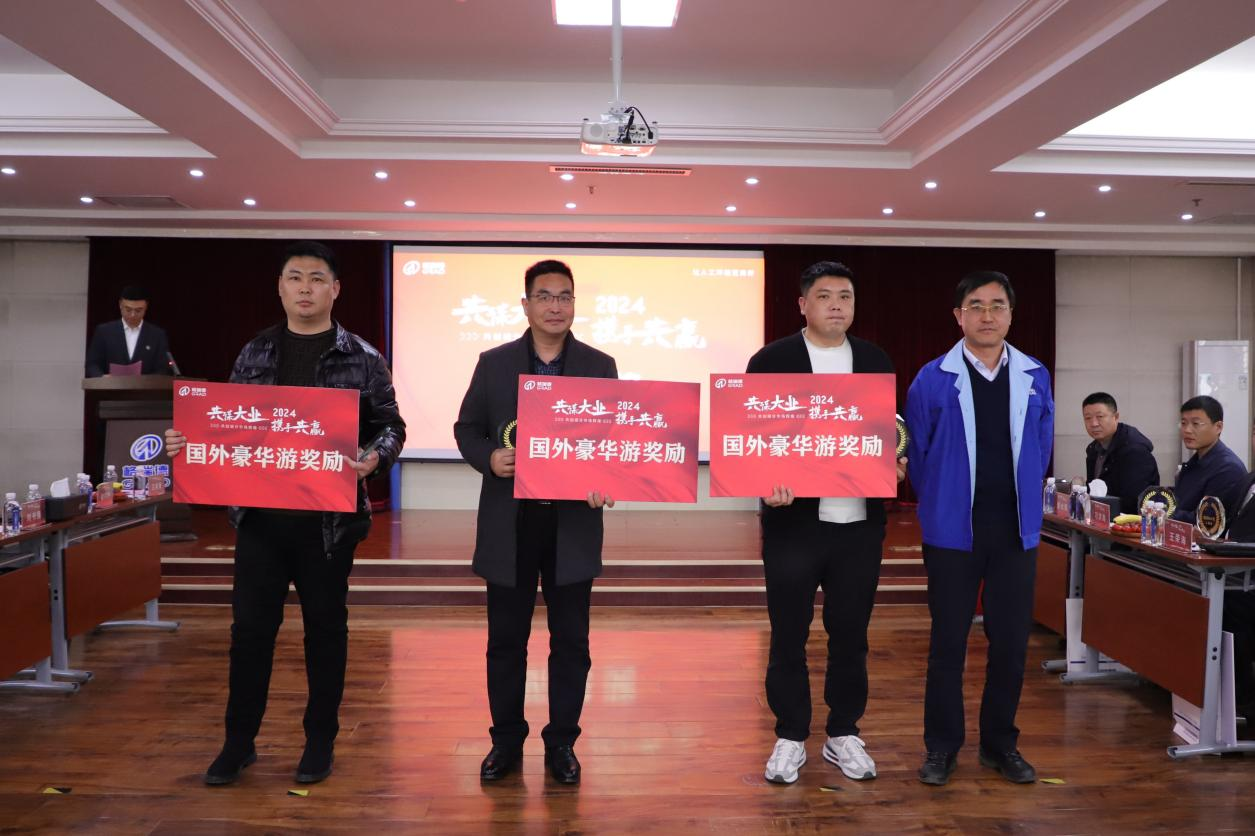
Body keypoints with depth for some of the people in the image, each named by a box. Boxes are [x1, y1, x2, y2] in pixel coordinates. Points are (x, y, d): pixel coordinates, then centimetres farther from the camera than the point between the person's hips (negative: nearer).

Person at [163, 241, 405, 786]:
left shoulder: (362, 358, -2)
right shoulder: (254, 353, 8)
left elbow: (390, 425, -2)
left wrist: (376, 457, -21)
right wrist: (185, 439, -5)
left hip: (329, 518, -2)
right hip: (260, 514, 3)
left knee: (325, 626, 9)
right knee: (250, 626, 9)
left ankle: (320, 741, 25)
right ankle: (239, 741, 26)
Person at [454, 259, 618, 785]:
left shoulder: (600, 366, 3)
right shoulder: (493, 363, 4)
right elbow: (467, 428, 8)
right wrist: (488, 458, -13)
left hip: (573, 523, 0)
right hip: (510, 522, 1)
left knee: (570, 640, 8)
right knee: (506, 638, 10)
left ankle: (561, 744, 24)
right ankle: (506, 741, 27)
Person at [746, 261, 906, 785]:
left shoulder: (876, 361, 9)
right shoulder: (771, 361, -2)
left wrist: (895, 463, -8)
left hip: (859, 524, 3)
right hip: (794, 521, -3)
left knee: (851, 634, 12)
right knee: (788, 635, 7)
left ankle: (844, 734, 28)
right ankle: (791, 737, 22)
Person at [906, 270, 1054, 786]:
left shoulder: (1035, 378, 5)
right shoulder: (933, 380, -5)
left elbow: (1041, 449, 13)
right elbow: (917, 454, 1)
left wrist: (1024, 505, 11)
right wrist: (941, 506, 5)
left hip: (1016, 531, 3)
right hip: (953, 531, -3)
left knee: (1011, 641, 9)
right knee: (948, 641, 5)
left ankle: (1000, 743, 26)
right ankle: (941, 746, 19)